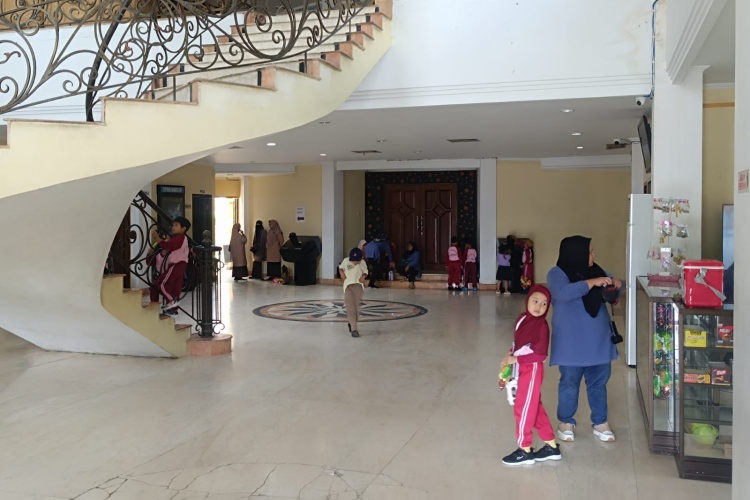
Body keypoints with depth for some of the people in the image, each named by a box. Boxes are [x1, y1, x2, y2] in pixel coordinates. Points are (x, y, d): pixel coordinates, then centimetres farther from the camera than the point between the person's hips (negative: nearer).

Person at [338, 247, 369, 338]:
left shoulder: (362, 263, -2)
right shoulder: (346, 261, -3)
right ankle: (354, 328, -14)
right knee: (350, 307, -11)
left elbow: (365, 272, 12)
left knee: (356, 306, 1)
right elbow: (341, 268, 15)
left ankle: (351, 323, 25)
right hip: (348, 285, -1)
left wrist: (363, 276, -10)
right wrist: (341, 273, -6)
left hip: (358, 285, 1)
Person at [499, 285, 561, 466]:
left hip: (532, 370, -8)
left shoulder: (542, 325, -18)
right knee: (535, 408, 16)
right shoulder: (522, 318, 5)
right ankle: (551, 447, 28)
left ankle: (525, 450, 16)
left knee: (523, 409, 1)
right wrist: (510, 356, -4)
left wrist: (515, 359, -20)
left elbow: (541, 355, -22)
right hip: (521, 370, 8)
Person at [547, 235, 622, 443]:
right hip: (572, 341, -6)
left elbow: (613, 289, 18)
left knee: (599, 382, 14)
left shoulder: (595, 270, 7)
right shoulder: (557, 274, -12)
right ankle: (566, 422, 23)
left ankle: (600, 423, 27)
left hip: (599, 339, 6)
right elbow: (564, 293, -32)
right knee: (569, 383, 7)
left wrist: (616, 284, -6)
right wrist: (592, 282, -30)